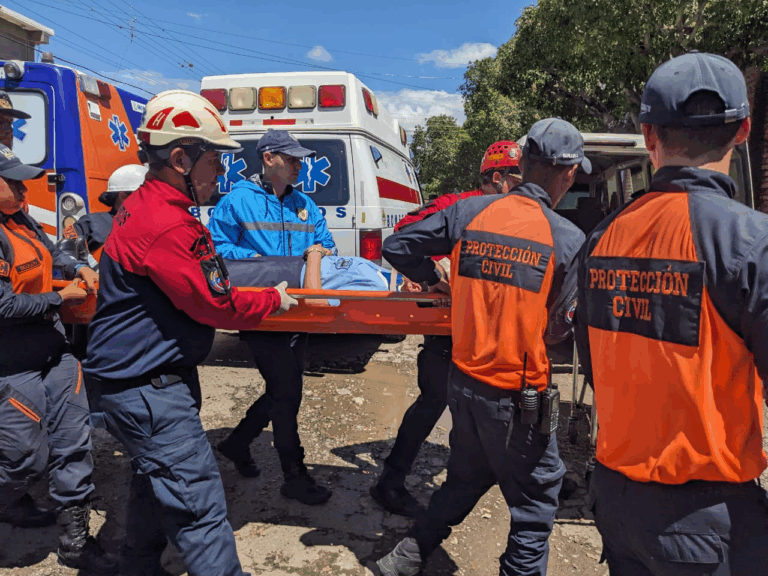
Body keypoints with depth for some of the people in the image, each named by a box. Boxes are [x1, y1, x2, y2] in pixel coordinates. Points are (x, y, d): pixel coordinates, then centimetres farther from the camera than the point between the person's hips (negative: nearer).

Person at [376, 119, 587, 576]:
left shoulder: (468, 212, -4)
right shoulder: (570, 240, -14)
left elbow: (398, 247, 1)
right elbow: (560, 327, -13)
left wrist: (435, 280, 16)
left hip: (464, 381, 6)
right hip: (520, 399, -5)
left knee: (467, 479, 27)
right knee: (536, 503, 15)